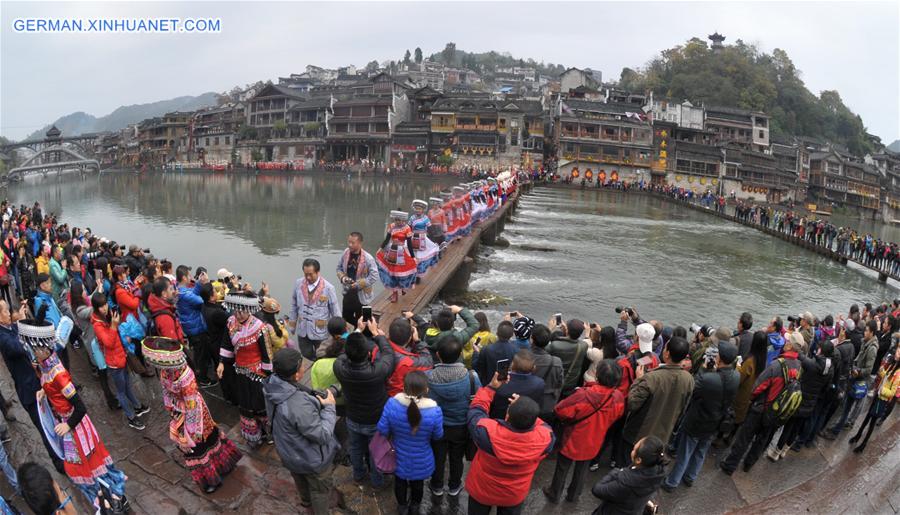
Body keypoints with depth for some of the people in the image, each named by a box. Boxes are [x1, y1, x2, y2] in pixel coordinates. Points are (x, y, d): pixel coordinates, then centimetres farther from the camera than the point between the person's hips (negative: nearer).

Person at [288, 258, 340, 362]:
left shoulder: (328, 288, -18)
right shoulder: (298, 284, -8)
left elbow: (335, 310, -11)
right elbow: (294, 305, 4)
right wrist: (292, 324, 10)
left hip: (320, 331, -3)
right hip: (302, 330, 3)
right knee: (307, 357, 17)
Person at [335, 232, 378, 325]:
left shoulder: (368, 258, -22)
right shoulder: (346, 253, -5)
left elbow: (374, 276, -21)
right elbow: (339, 267, 9)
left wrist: (359, 284, -22)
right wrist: (342, 277, -11)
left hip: (362, 295, -5)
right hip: (348, 293, 5)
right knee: (345, 318, 18)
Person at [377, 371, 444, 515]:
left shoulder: (392, 404, -31)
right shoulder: (434, 411, -33)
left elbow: (382, 430, -16)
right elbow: (438, 436, -14)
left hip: (399, 458, 1)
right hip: (421, 461, 0)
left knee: (400, 482, 32)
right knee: (418, 484, 31)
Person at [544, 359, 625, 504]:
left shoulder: (583, 396, -39)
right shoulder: (619, 398, -24)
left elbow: (560, 411, -26)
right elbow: (617, 416, -1)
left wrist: (569, 420, -3)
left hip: (574, 440, -3)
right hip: (593, 442, 4)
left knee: (562, 468, 22)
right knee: (582, 469, 28)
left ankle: (554, 494, 42)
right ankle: (573, 495, 48)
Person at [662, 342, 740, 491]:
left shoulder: (707, 378, -38)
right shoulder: (737, 377, -19)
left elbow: (691, 388, -19)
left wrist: (703, 368, -17)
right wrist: (716, 371, -12)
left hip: (695, 423, -5)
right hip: (715, 425, 5)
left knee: (684, 455, 15)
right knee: (700, 453, 28)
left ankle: (671, 483, 32)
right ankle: (690, 477, 48)